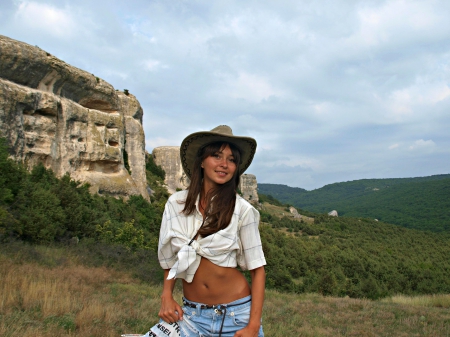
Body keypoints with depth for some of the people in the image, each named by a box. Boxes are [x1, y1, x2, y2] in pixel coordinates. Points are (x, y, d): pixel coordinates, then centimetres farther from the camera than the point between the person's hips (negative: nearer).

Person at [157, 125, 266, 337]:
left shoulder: (241, 210, -11)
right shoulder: (176, 204, -3)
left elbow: (257, 269, -7)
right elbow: (171, 258, 9)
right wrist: (166, 296, -4)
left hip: (237, 313, -2)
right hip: (191, 314, 3)